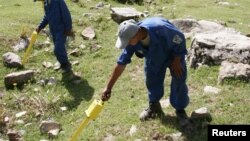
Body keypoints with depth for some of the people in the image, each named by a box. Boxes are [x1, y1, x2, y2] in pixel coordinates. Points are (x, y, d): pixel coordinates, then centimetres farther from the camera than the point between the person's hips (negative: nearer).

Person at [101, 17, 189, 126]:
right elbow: (121, 64, -22)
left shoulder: (160, 30, -46)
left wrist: (176, 61, -18)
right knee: (151, 80, 9)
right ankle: (154, 106, 33)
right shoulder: (132, 40, -29)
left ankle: (180, 109, 19)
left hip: (173, 52, -4)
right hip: (153, 56, 4)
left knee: (179, 81, -3)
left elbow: (180, 39, -27)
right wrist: (108, 88, -22)